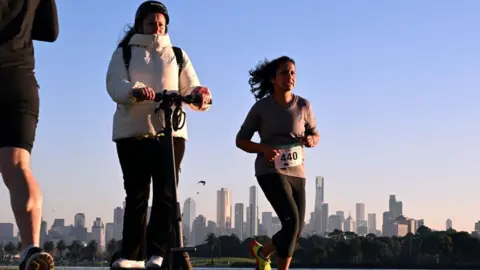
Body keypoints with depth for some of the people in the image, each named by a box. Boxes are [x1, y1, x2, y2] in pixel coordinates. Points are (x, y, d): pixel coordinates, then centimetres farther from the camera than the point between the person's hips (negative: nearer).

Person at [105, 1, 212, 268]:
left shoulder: (177, 55, 17)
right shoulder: (124, 53, 12)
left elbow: (190, 88, 7)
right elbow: (115, 85, -6)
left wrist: (201, 96, -17)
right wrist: (135, 90, -28)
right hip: (132, 132, -1)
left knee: (166, 194, -8)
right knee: (136, 194, 0)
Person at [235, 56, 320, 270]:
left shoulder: (303, 105, 1)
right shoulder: (261, 107, -4)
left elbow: (315, 135, 14)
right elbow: (241, 140, 2)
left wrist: (311, 140, -11)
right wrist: (263, 149, -17)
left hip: (296, 172, 4)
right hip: (270, 171, -4)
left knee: (296, 230, 6)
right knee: (292, 221, -20)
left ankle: (262, 252, 32)